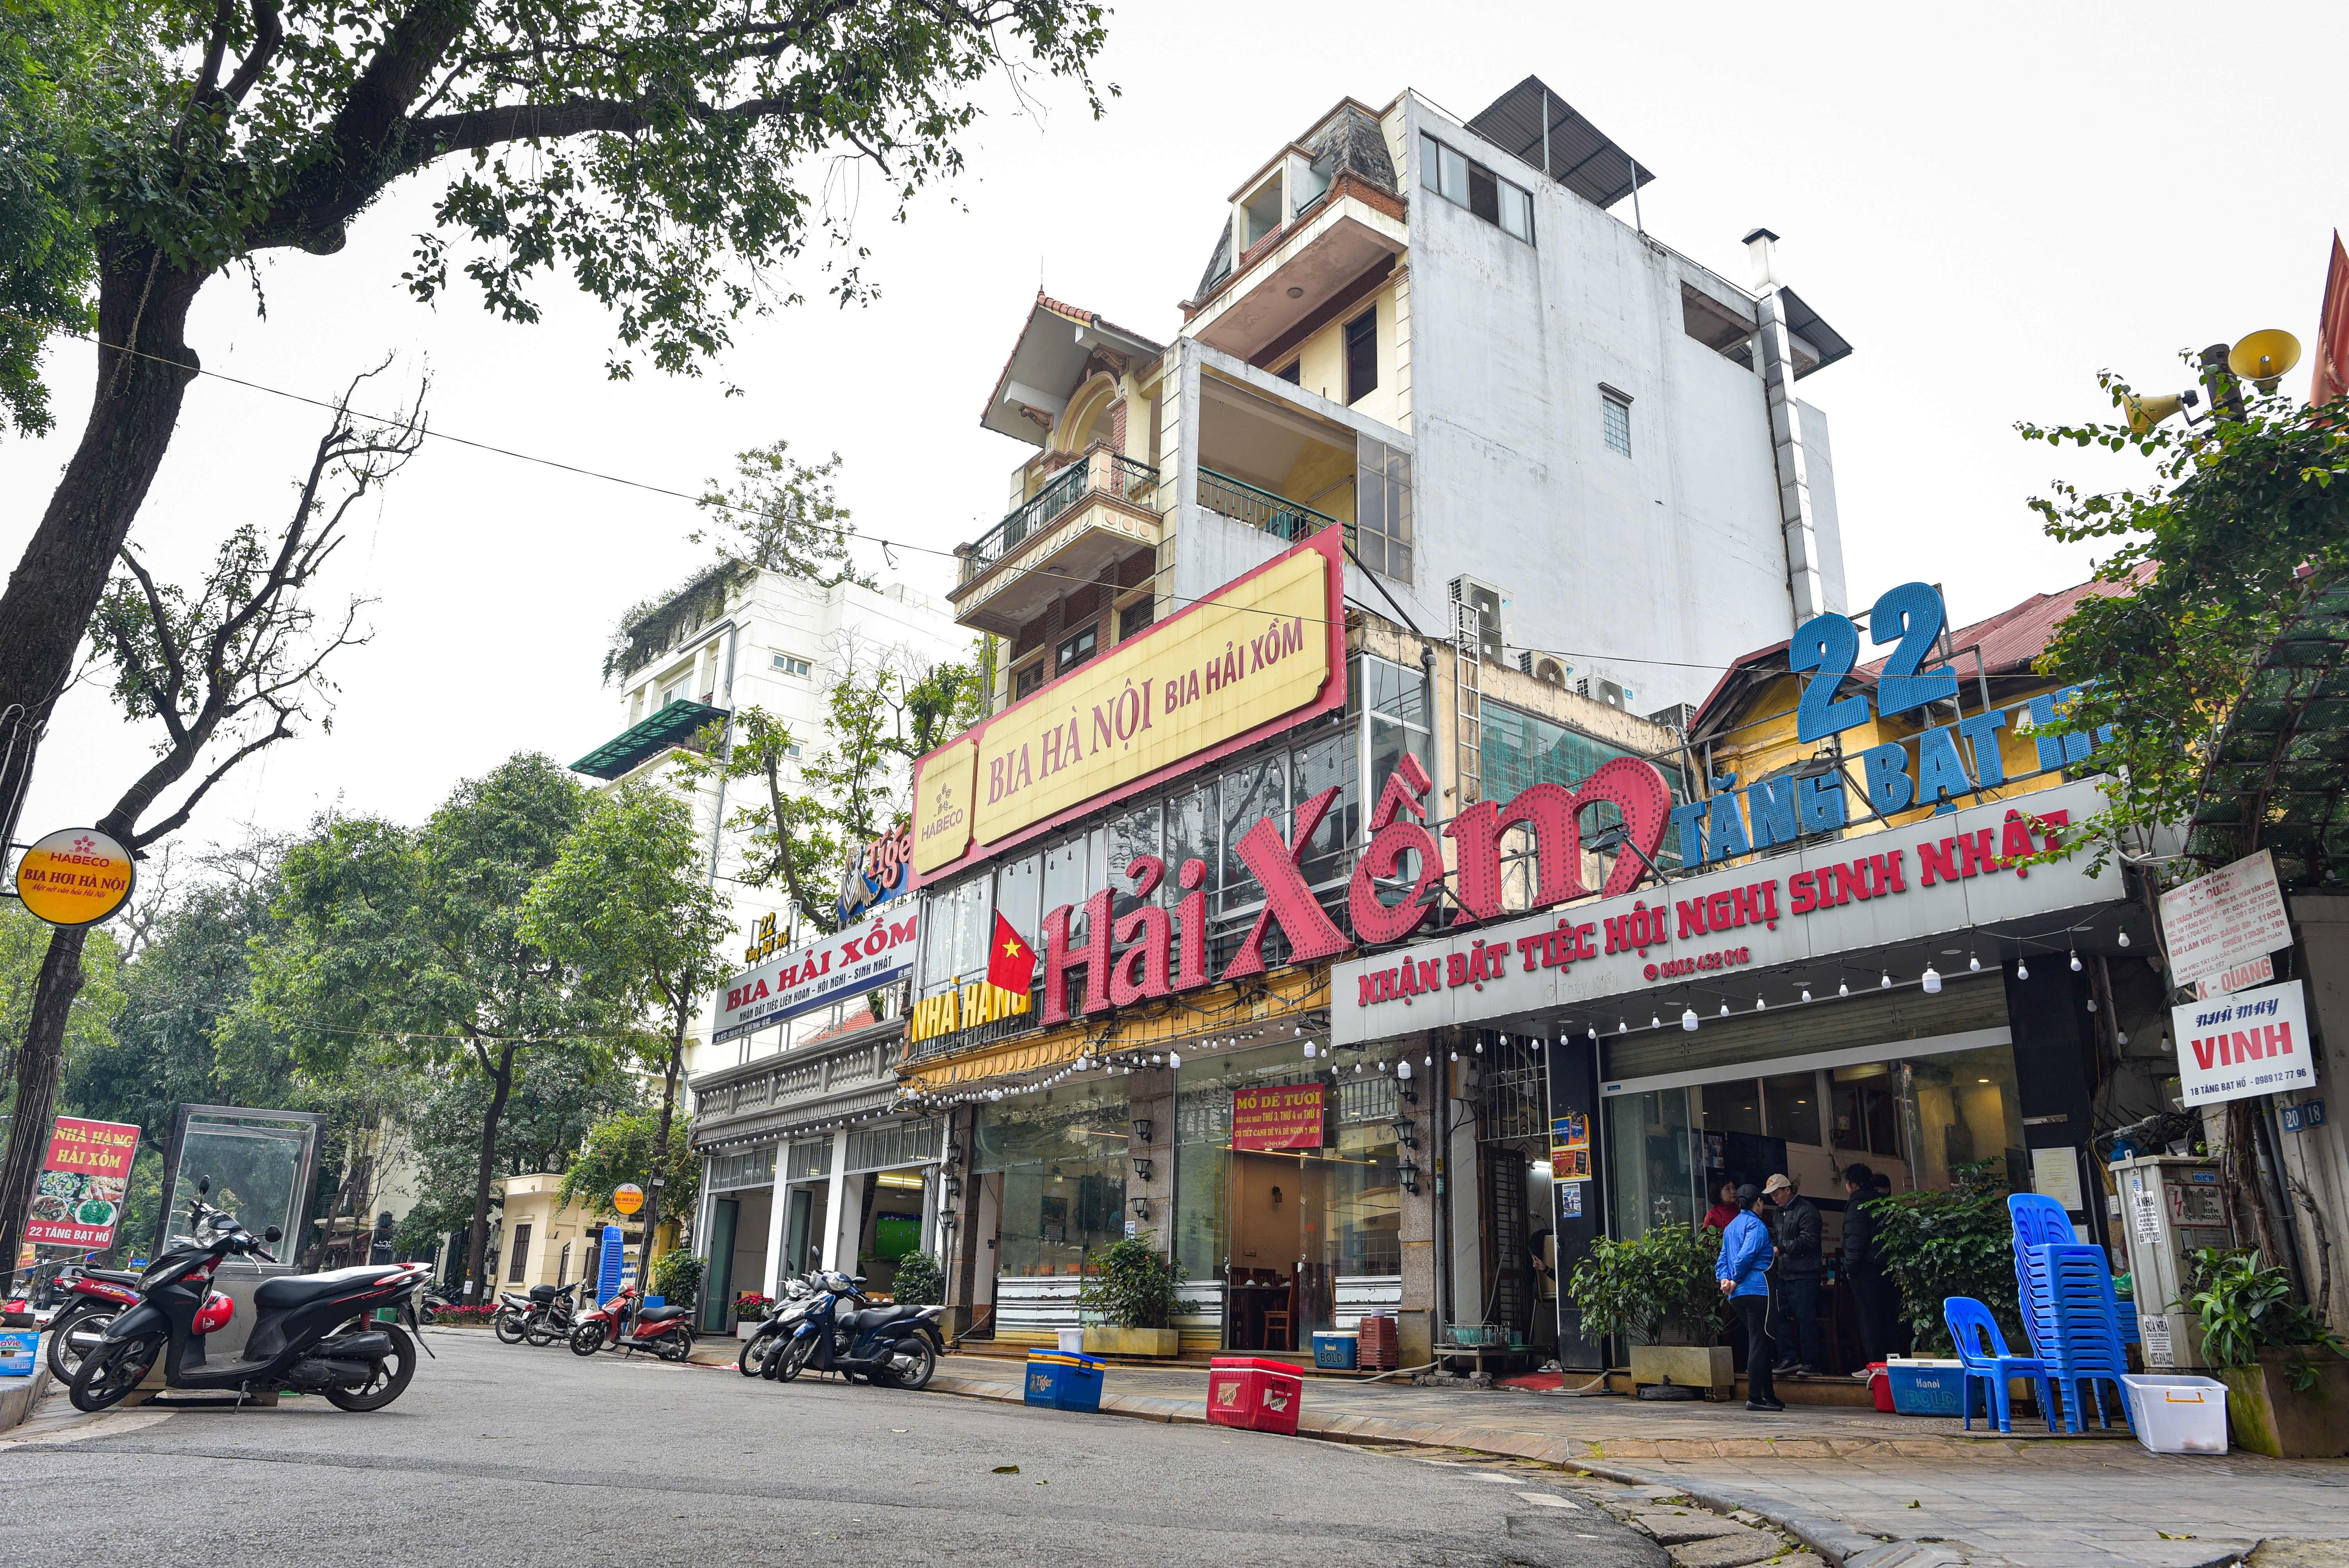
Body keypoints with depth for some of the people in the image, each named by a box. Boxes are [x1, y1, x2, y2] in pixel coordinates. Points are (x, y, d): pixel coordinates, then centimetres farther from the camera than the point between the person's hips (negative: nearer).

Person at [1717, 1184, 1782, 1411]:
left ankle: (1768, 1395, 20)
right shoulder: (1756, 1224, -6)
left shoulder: (1730, 1227, 20)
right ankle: (1755, 1398, -7)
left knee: (1759, 1343, 15)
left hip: (1737, 1296, 8)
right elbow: (1747, 1254, -18)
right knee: (1759, 1344, -6)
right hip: (1757, 1290, -8)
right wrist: (1736, 1280, -8)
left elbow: (1722, 1259, 15)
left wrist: (1725, 1279, 0)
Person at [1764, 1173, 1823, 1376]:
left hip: (1804, 1275, -9)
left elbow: (1808, 1241, -17)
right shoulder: (1780, 1213, 21)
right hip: (1784, 1275, 9)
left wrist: (1781, 1249, -19)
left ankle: (1811, 1364, -1)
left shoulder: (1806, 1210, -8)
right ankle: (1790, 1358, 12)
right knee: (1781, 1317, 6)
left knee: (1806, 1319, -6)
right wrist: (1775, 1267, 14)